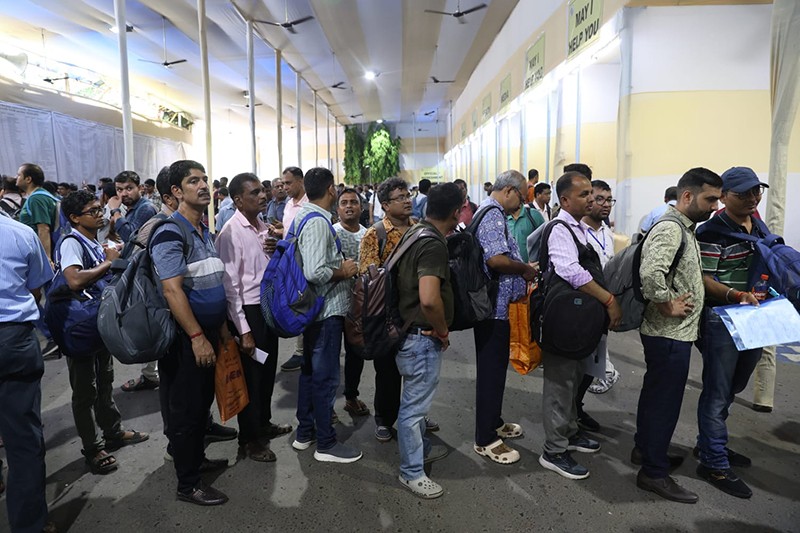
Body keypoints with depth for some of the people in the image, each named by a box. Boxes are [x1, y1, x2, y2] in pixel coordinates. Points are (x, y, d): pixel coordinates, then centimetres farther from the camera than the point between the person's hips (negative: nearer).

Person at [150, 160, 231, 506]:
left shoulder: (204, 231, 11)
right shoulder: (170, 233, -17)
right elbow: (172, 290, -23)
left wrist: (221, 326, 17)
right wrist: (197, 337, -23)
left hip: (207, 331, 9)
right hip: (185, 336, -9)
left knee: (203, 401, 20)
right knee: (185, 409, 3)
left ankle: (196, 458, 38)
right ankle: (187, 484, 17)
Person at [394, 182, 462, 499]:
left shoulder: (415, 232, 6)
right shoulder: (433, 244, -23)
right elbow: (429, 300, -35)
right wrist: (443, 331, -18)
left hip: (408, 329, 10)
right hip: (423, 337, -10)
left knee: (417, 399, 25)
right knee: (415, 405, 5)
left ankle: (422, 449, 44)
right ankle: (412, 472, 21)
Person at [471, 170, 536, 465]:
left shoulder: (488, 211, 17)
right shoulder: (493, 214, -17)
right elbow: (496, 259, -30)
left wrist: (521, 270, 17)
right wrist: (525, 269, -14)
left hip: (493, 304, 11)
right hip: (494, 306, -11)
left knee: (493, 367, 21)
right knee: (492, 370, -1)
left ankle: (493, 422, 37)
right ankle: (485, 440, 12)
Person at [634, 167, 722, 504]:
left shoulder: (683, 227, 13)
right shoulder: (670, 228, -19)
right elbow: (651, 273, -35)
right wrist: (668, 306, -22)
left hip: (672, 332, 10)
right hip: (670, 333, -10)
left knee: (656, 393, 20)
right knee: (665, 400, 0)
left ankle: (644, 449, 36)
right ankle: (653, 472, 13)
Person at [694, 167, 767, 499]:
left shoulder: (760, 227, 11)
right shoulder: (712, 232, -15)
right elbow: (704, 279, -18)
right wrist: (737, 295, -31)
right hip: (721, 320, -8)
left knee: (732, 389, 19)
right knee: (718, 392, 1)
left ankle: (710, 443, 36)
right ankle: (714, 464, 12)